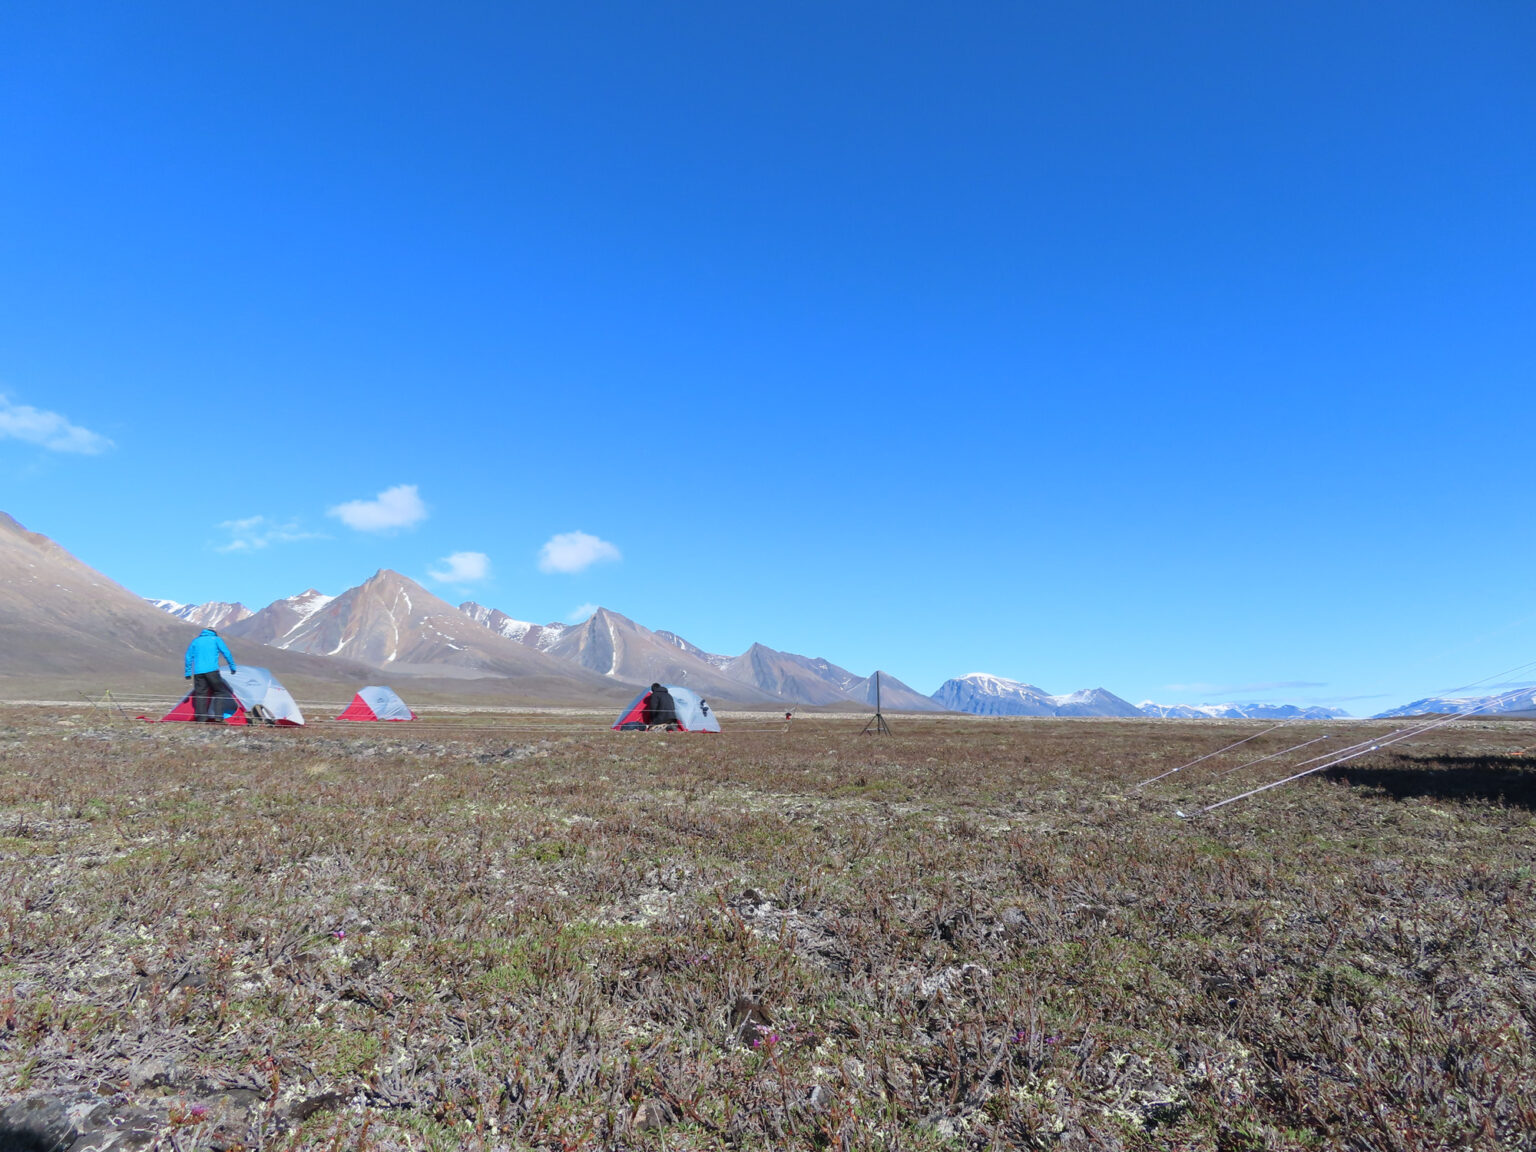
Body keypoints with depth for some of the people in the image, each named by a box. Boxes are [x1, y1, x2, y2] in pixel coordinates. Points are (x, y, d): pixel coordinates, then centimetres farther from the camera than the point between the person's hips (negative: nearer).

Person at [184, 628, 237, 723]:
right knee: (220, 691, 2)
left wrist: (188, 674, 21)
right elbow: (226, 653, 6)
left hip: (198, 672, 4)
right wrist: (232, 667, 12)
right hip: (211, 670, -4)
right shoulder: (216, 639, 11)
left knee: (200, 694, 6)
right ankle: (218, 716, -9)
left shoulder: (195, 641, 21)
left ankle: (200, 718, 2)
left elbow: (188, 657, 18)